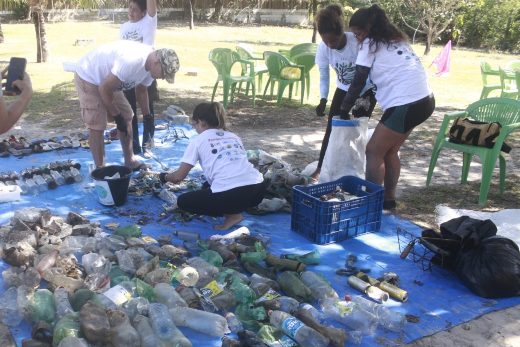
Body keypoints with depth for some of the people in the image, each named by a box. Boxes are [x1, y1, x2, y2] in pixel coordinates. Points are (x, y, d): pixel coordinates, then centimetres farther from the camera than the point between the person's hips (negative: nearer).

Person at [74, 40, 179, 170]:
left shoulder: (150, 63, -8)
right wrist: (117, 116, -19)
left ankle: (130, 162, 17)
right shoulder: (131, 61, -38)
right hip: (87, 76, -9)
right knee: (97, 125, -12)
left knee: (127, 116, 8)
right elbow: (104, 89, -29)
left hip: (106, 79, 9)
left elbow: (141, 90, 10)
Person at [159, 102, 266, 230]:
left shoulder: (198, 140, 9)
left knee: (183, 201, 18)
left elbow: (179, 177, 11)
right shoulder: (233, 137, 23)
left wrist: (164, 177, 35)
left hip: (230, 194, -7)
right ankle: (235, 210, 10)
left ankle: (232, 215, 6)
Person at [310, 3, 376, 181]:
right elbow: (324, 76, -11)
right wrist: (323, 100, -24)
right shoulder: (324, 48, -22)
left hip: (366, 90, -3)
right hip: (343, 89, 3)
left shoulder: (357, 42, -32)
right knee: (332, 127, -3)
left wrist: (365, 98, -31)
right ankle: (320, 168, 4)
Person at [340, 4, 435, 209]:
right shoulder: (397, 40, 22)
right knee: (389, 151, 18)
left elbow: (358, 82, -1)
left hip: (406, 104, -9)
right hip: (425, 100, 9)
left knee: (374, 151, 0)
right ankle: (389, 198, 24)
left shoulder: (371, 44, -2)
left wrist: (344, 109, 8)